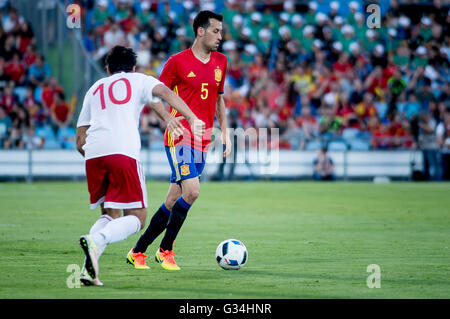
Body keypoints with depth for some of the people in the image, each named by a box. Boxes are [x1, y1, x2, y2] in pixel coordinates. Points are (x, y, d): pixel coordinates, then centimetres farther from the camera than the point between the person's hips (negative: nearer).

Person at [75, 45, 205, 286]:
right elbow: (164, 93, 0)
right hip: (123, 151, -4)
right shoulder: (138, 80, 22)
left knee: (110, 214, 17)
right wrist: (192, 119, -6)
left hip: (93, 153, 4)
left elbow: (80, 141, 28)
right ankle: (96, 241, -30)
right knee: (136, 219, 0)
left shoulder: (95, 88, 31)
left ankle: (88, 270, -5)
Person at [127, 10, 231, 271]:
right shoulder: (178, 61, -4)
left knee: (173, 202, 4)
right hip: (180, 138, -6)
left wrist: (225, 133, 16)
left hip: (203, 141, 6)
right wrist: (172, 120, -17)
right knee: (191, 190, -21)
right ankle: (165, 250, -7)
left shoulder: (220, 62, 13)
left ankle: (138, 252, 14)